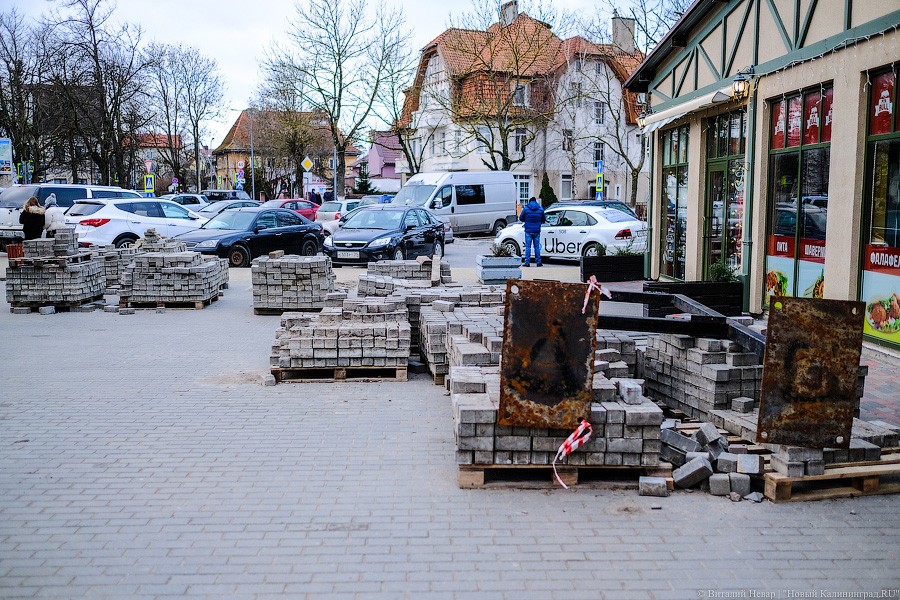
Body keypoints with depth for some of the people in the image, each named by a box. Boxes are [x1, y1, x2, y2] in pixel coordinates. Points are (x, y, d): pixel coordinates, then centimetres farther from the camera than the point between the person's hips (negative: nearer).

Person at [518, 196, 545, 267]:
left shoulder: (526, 208, -4)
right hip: (537, 231, 2)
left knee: (528, 246, 2)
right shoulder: (540, 209, 3)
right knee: (537, 246, 8)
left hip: (528, 231, -2)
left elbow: (521, 218, 4)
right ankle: (538, 262, 8)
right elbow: (543, 219, 11)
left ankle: (527, 262, -2)